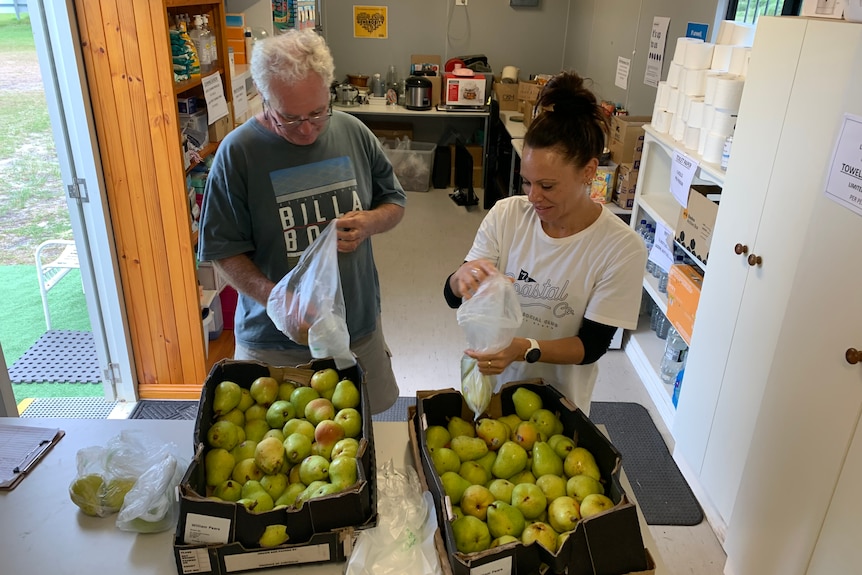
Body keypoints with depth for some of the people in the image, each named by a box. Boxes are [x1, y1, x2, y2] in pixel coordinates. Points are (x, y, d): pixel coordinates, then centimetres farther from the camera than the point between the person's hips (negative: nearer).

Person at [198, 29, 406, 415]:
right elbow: (223, 251, -10)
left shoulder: (354, 133, -3)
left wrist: (370, 222, -14)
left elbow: (395, 202, 9)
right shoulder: (238, 152, -14)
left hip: (360, 330, 3)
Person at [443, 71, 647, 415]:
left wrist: (526, 349, -34)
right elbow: (453, 298, -10)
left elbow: (591, 345, -17)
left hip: (557, 403, -2)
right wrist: (463, 277, -33)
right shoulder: (506, 215, -13)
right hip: (488, 384, 3)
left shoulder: (622, 248, -20)